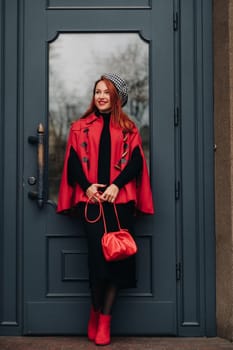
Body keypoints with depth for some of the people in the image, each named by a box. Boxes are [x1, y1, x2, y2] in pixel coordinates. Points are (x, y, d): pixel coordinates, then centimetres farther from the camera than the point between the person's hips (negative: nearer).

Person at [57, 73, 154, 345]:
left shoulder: (128, 128, 14)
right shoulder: (81, 127, 15)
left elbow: (135, 162, 3)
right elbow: (73, 162, 6)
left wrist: (116, 185, -12)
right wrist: (87, 186, -10)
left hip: (119, 199, 1)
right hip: (91, 199, 0)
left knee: (116, 255, -3)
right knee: (98, 253, -10)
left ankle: (104, 320, 4)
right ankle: (96, 313, 9)